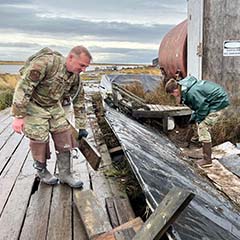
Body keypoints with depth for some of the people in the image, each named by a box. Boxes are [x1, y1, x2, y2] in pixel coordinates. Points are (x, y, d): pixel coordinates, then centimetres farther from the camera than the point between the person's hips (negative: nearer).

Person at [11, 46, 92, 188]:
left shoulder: (75, 77, -6)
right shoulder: (46, 62, -29)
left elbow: (79, 101, 5)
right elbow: (23, 87, -27)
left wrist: (82, 127, 8)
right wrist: (18, 116, -27)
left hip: (54, 106, 6)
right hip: (33, 106, -6)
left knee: (64, 137, 2)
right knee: (40, 141, 0)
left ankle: (65, 175, 16)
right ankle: (42, 172, 27)